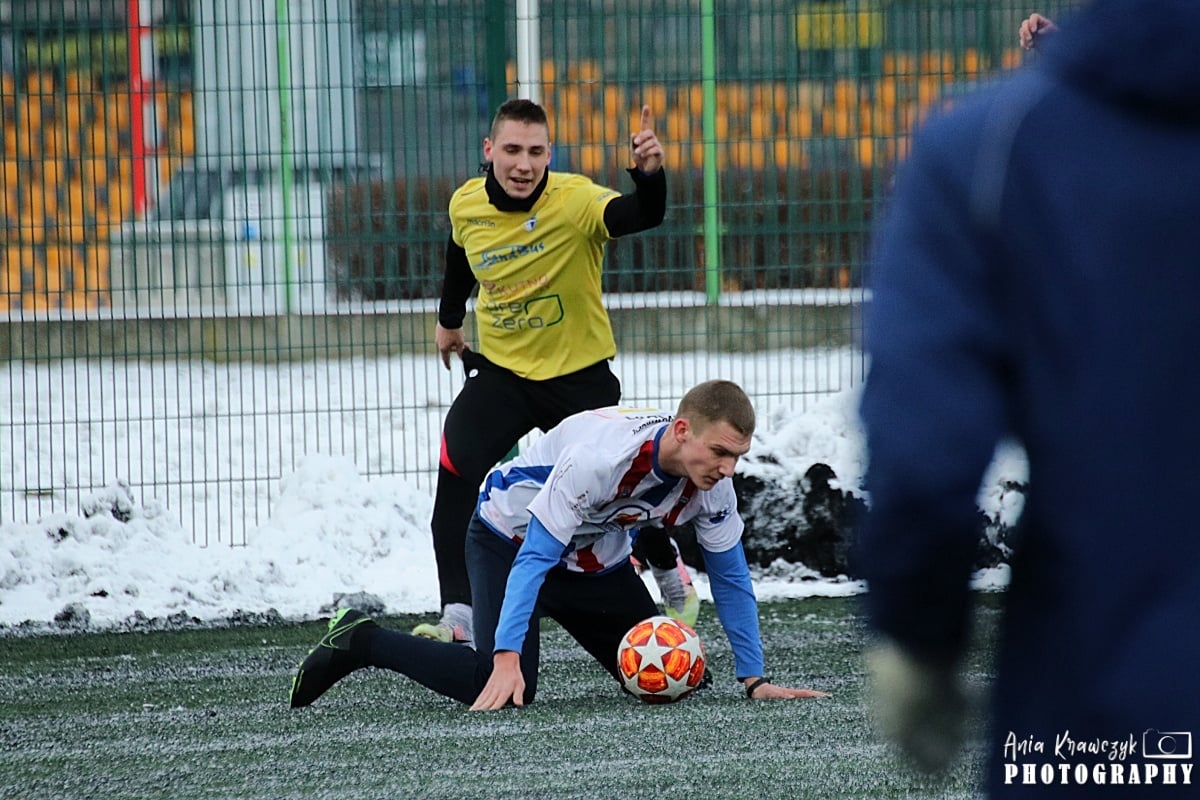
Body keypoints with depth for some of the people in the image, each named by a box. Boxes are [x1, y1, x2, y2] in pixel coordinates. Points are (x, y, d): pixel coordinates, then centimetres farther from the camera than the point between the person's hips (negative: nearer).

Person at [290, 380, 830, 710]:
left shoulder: (712, 482, -18)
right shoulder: (602, 454, -38)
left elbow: (730, 578, -5)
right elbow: (535, 557, -37)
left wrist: (755, 680, -9)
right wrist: (507, 658, -43)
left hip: (596, 561, 7)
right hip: (510, 539, -7)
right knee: (506, 686, -26)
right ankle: (363, 642, -7)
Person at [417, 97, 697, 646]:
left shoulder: (575, 200, -23)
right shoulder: (467, 205, -8)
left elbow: (643, 215, -41)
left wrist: (648, 173, -61)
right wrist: (449, 319, 29)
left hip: (579, 374, -3)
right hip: (498, 369, 3)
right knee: (454, 474, -16)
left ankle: (673, 583, 35)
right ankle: (456, 617, -14)